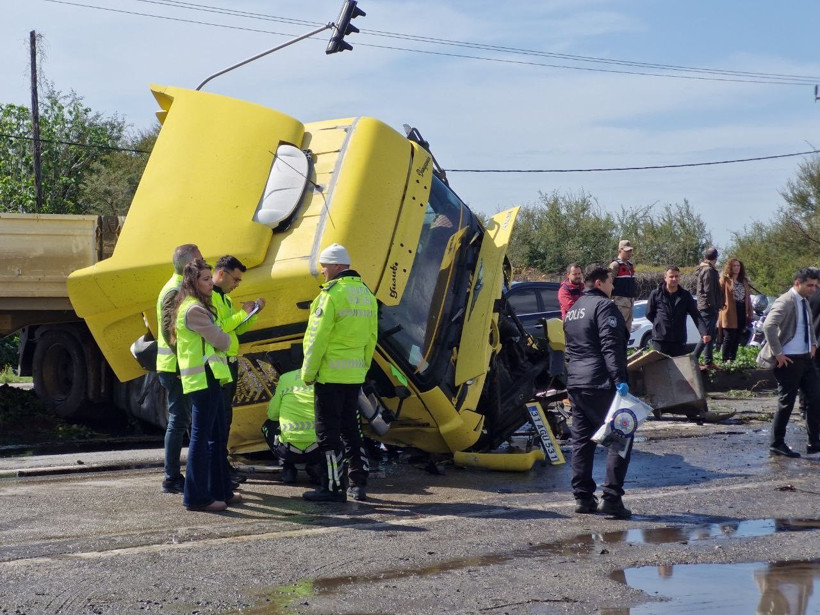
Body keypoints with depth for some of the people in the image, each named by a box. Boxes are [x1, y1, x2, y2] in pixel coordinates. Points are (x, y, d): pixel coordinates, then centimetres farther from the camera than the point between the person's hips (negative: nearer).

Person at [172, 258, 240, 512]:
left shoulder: (197, 307, 18)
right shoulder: (194, 309, -14)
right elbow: (221, 341, -13)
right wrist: (225, 338, 6)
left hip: (208, 379, 11)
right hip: (203, 379, -11)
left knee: (218, 437, 16)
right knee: (201, 437, -7)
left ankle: (221, 490, 23)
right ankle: (196, 497, -4)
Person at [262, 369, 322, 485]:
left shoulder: (285, 378, 5)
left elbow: (272, 414, 11)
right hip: (317, 451, 0)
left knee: (268, 426, 31)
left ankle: (287, 468, 19)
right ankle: (315, 467, 12)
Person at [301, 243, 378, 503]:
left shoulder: (332, 294, -15)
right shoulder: (366, 294, 11)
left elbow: (317, 338, -15)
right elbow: (371, 337, 14)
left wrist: (308, 372, -8)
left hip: (330, 374, -8)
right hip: (355, 374, 8)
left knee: (328, 430, -1)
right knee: (351, 427, 15)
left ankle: (333, 486, 0)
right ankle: (359, 484, 17)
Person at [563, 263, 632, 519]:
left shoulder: (573, 311, 20)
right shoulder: (604, 306, -8)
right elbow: (611, 346, -19)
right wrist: (620, 379, -24)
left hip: (576, 384, 9)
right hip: (601, 384, -9)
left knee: (581, 441, 10)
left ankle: (583, 497, 9)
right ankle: (612, 497, -11)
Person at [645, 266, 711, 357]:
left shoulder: (685, 295, 5)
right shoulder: (656, 294, 0)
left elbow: (696, 315, -1)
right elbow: (649, 314, 9)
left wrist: (704, 332, -14)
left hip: (679, 340, 2)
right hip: (660, 339, -2)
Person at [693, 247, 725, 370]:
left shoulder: (701, 269, 17)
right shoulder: (709, 270, -14)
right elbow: (708, 291, -20)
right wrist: (714, 306, -17)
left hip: (703, 307, 10)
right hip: (709, 308, -10)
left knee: (710, 336, 14)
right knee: (707, 336, -11)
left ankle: (709, 362, 17)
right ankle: (693, 361, -15)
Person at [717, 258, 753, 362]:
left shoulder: (744, 281, 17)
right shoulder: (724, 280, 0)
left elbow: (748, 297, 17)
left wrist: (750, 313, 13)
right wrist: (721, 306, -18)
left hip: (741, 313, 6)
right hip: (729, 313, -6)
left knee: (737, 338, 8)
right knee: (729, 338, -6)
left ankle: (732, 360, 15)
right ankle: (724, 360, 0)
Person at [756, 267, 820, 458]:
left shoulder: (805, 302, 14)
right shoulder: (786, 301, -16)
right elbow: (768, 326, -28)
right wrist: (778, 354, -24)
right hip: (790, 361, -9)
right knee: (787, 403, -1)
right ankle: (776, 444, 10)